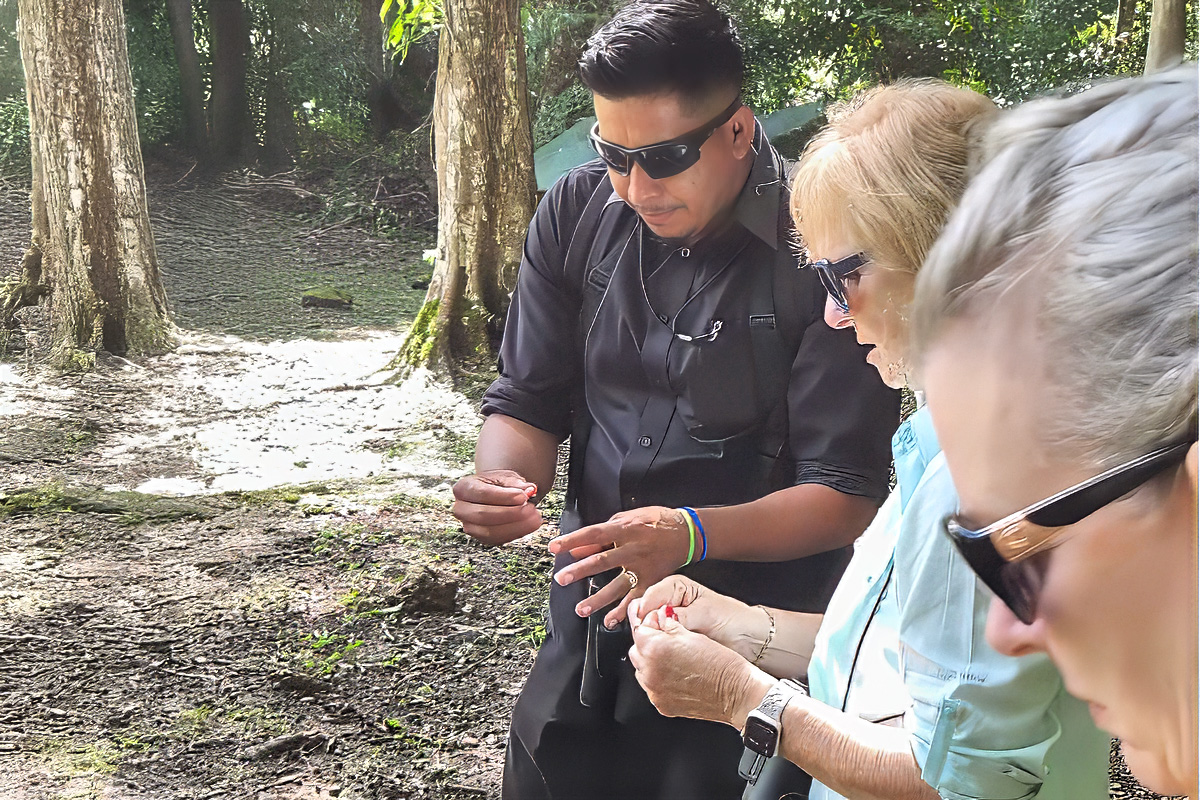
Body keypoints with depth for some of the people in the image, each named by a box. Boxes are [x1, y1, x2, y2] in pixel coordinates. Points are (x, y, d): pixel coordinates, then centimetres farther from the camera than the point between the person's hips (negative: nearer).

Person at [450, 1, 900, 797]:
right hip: (590, 619, 5)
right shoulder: (577, 213, -4)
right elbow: (527, 403, 3)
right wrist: (505, 476, -20)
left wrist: (692, 536, -33)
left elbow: (848, 496, -18)